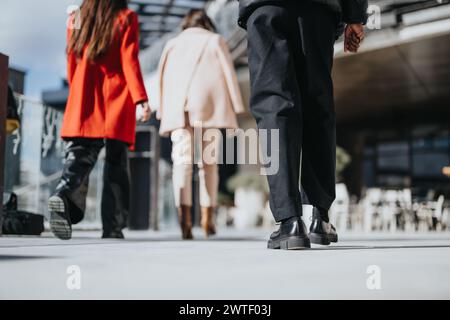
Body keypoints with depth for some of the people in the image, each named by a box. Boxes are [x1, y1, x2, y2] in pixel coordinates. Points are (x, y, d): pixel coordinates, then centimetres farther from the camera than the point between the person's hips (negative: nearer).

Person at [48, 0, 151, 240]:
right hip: (117, 107, -3)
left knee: (79, 158, 0)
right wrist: (141, 99, -15)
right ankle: (113, 228, 4)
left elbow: (71, 65, 17)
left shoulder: (77, 19, 13)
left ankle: (63, 196, -31)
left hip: (83, 105, 3)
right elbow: (129, 60, -9)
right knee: (115, 166, 4)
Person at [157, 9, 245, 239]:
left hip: (177, 109, 2)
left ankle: (184, 214, -27)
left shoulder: (172, 43, 24)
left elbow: (163, 80, 15)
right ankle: (207, 217, 7)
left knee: (182, 161, -9)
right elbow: (229, 74, 5)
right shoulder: (215, 40, 16)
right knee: (208, 162, 6)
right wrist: (236, 110, 3)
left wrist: (163, 113, 11)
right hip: (207, 105, -2)